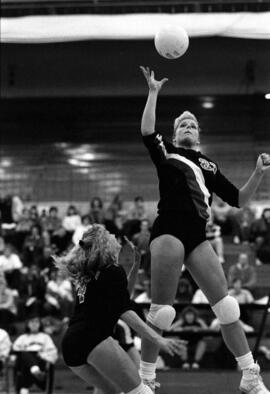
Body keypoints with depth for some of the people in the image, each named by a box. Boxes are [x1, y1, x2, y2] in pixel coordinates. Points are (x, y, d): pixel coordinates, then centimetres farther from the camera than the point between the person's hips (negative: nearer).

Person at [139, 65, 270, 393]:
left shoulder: (208, 166, 21)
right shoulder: (165, 155, 10)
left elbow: (238, 199, 18)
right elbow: (147, 132, -10)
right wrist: (153, 92, -9)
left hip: (197, 237, 4)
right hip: (169, 232, -4)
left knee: (226, 305, 0)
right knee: (161, 310, -8)